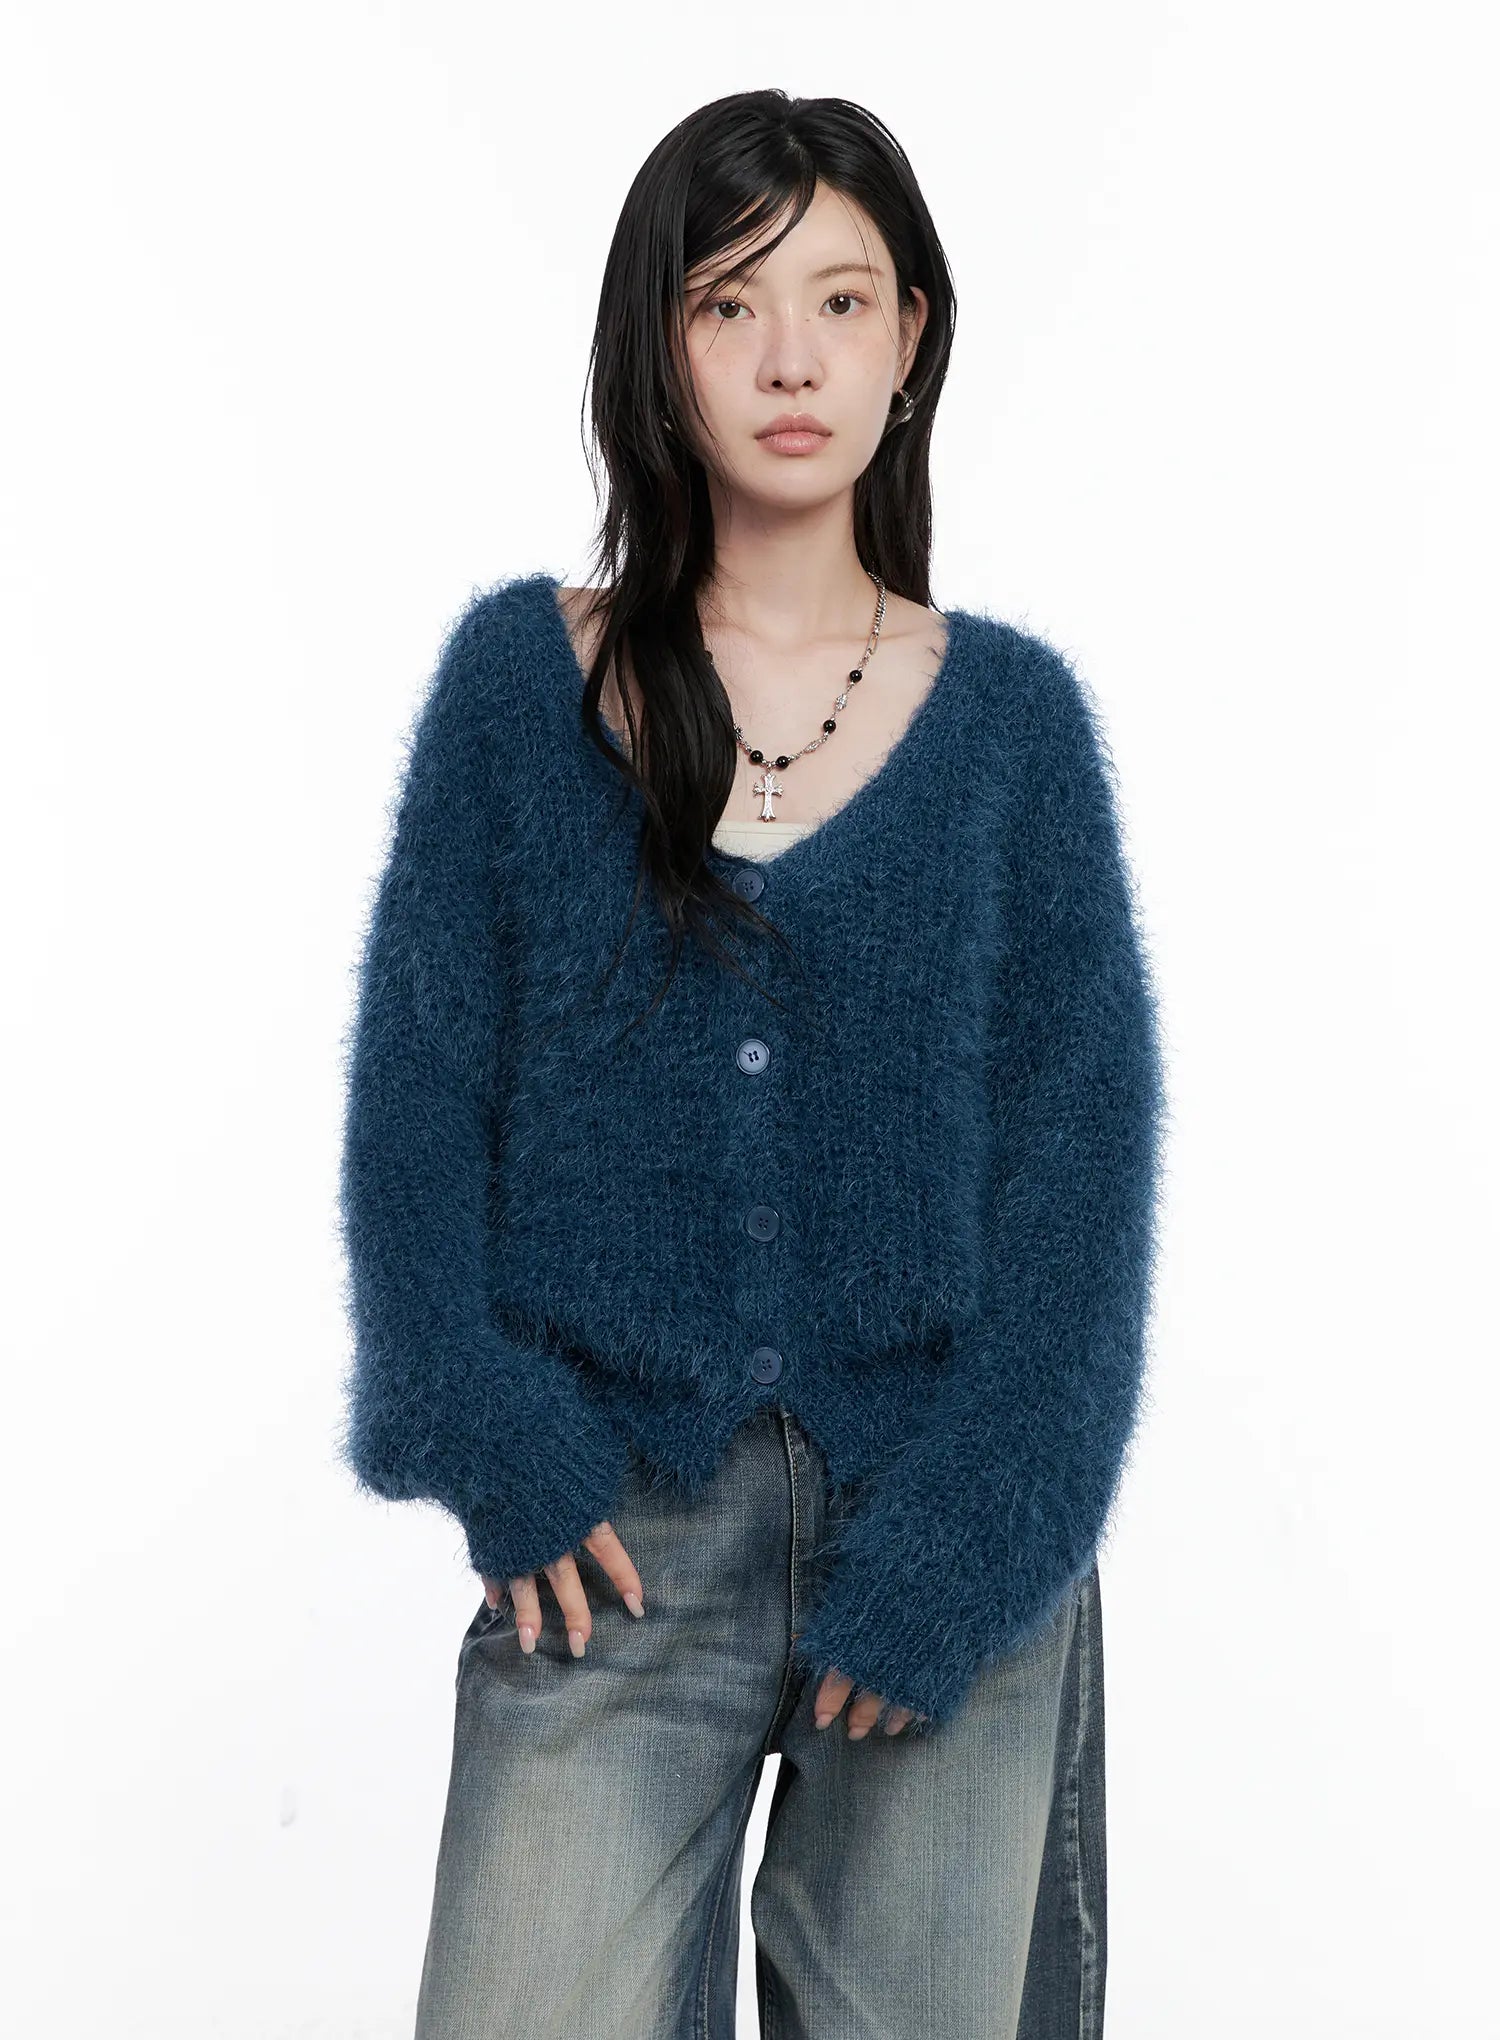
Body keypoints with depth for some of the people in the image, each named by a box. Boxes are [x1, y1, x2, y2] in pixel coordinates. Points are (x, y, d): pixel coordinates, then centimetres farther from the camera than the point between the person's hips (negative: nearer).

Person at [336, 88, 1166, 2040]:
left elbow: (1079, 1154, -2)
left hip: (944, 1520, 1)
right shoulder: (520, 675, 2)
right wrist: (501, 1446, -8)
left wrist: (956, 1549, -10)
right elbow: (420, 1091, 1)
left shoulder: (1009, 712, 2)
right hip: (614, 1529, 0)